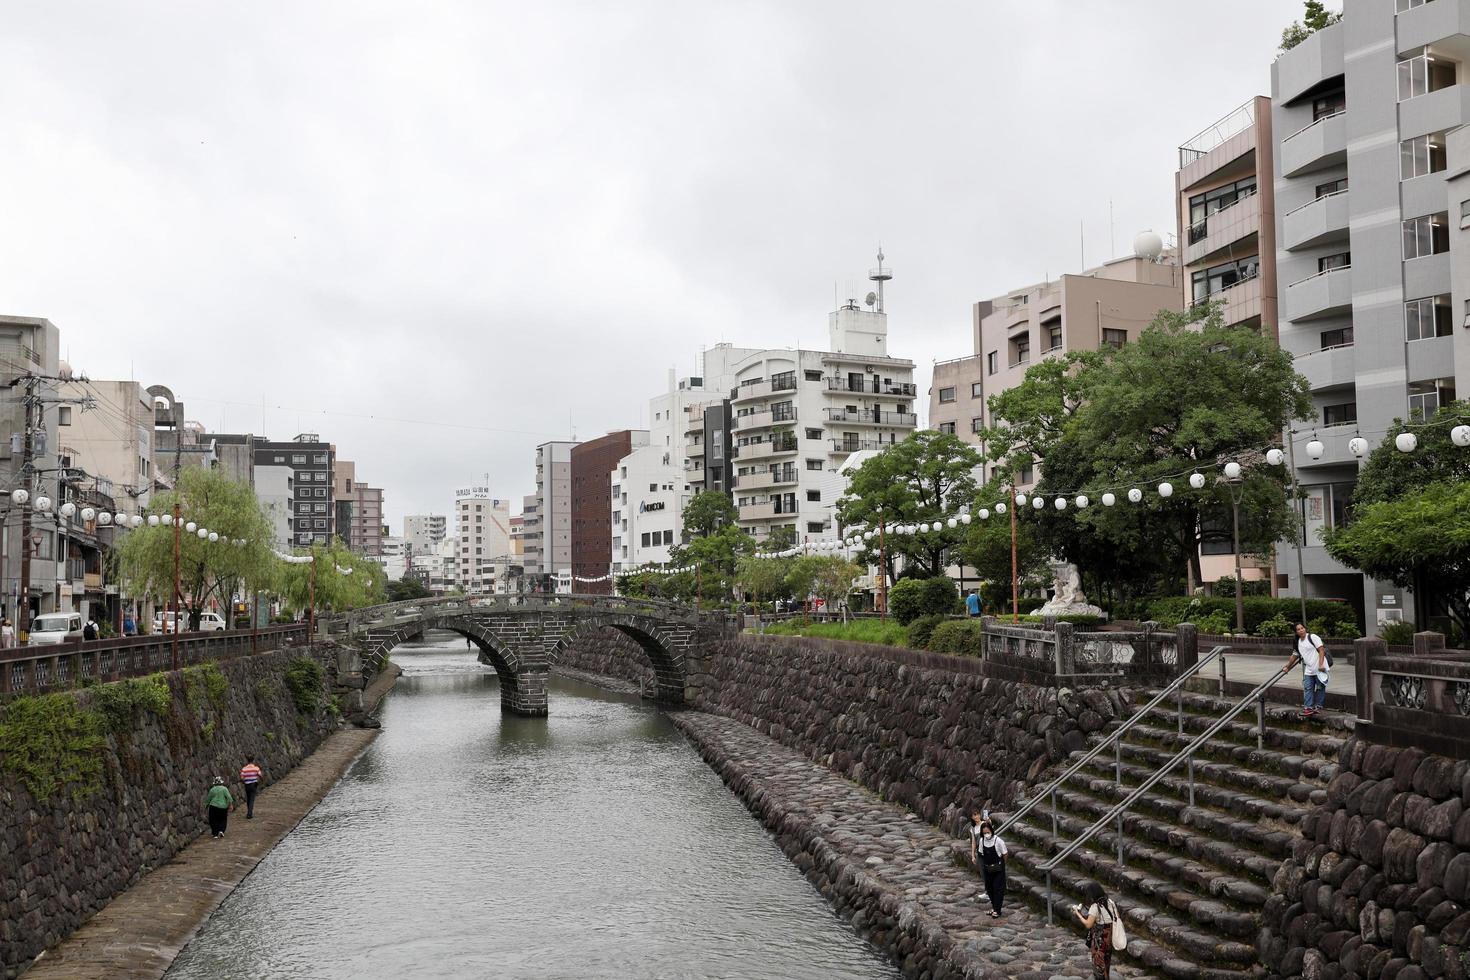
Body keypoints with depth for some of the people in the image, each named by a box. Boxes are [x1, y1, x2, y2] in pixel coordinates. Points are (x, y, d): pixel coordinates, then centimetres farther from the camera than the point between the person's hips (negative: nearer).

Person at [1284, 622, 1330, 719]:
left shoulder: (1313, 637, -6)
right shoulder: (1298, 642, 14)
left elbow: (1321, 650, -12)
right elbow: (1294, 656, 26)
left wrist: (1321, 664, -19)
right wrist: (1288, 666, 29)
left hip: (1319, 668, -6)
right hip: (1308, 670, 6)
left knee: (1320, 688, 2)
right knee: (1308, 688, 0)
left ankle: (1318, 706, 10)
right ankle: (1308, 707, -1)